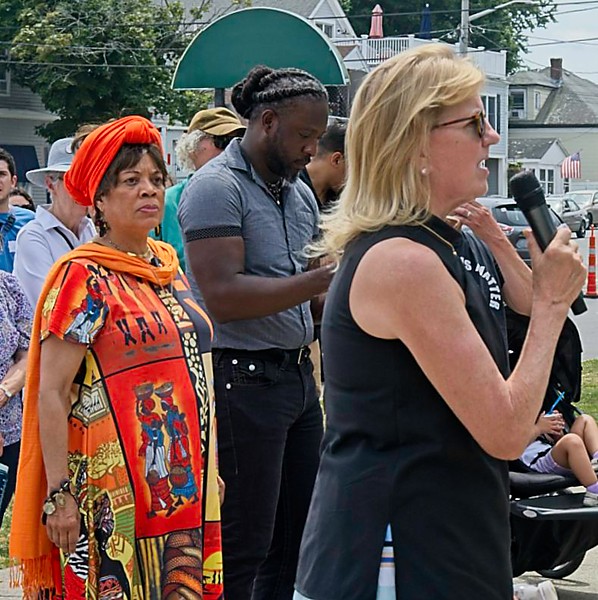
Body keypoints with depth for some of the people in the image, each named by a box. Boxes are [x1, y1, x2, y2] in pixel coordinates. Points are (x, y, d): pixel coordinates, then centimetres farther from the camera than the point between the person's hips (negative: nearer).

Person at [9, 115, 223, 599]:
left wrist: (205, 468, 20)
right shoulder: (84, 277, -9)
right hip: (115, 492, -7)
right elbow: (51, 394, -13)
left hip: (185, 482, 7)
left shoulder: (167, 263, 12)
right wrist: (58, 496, -18)